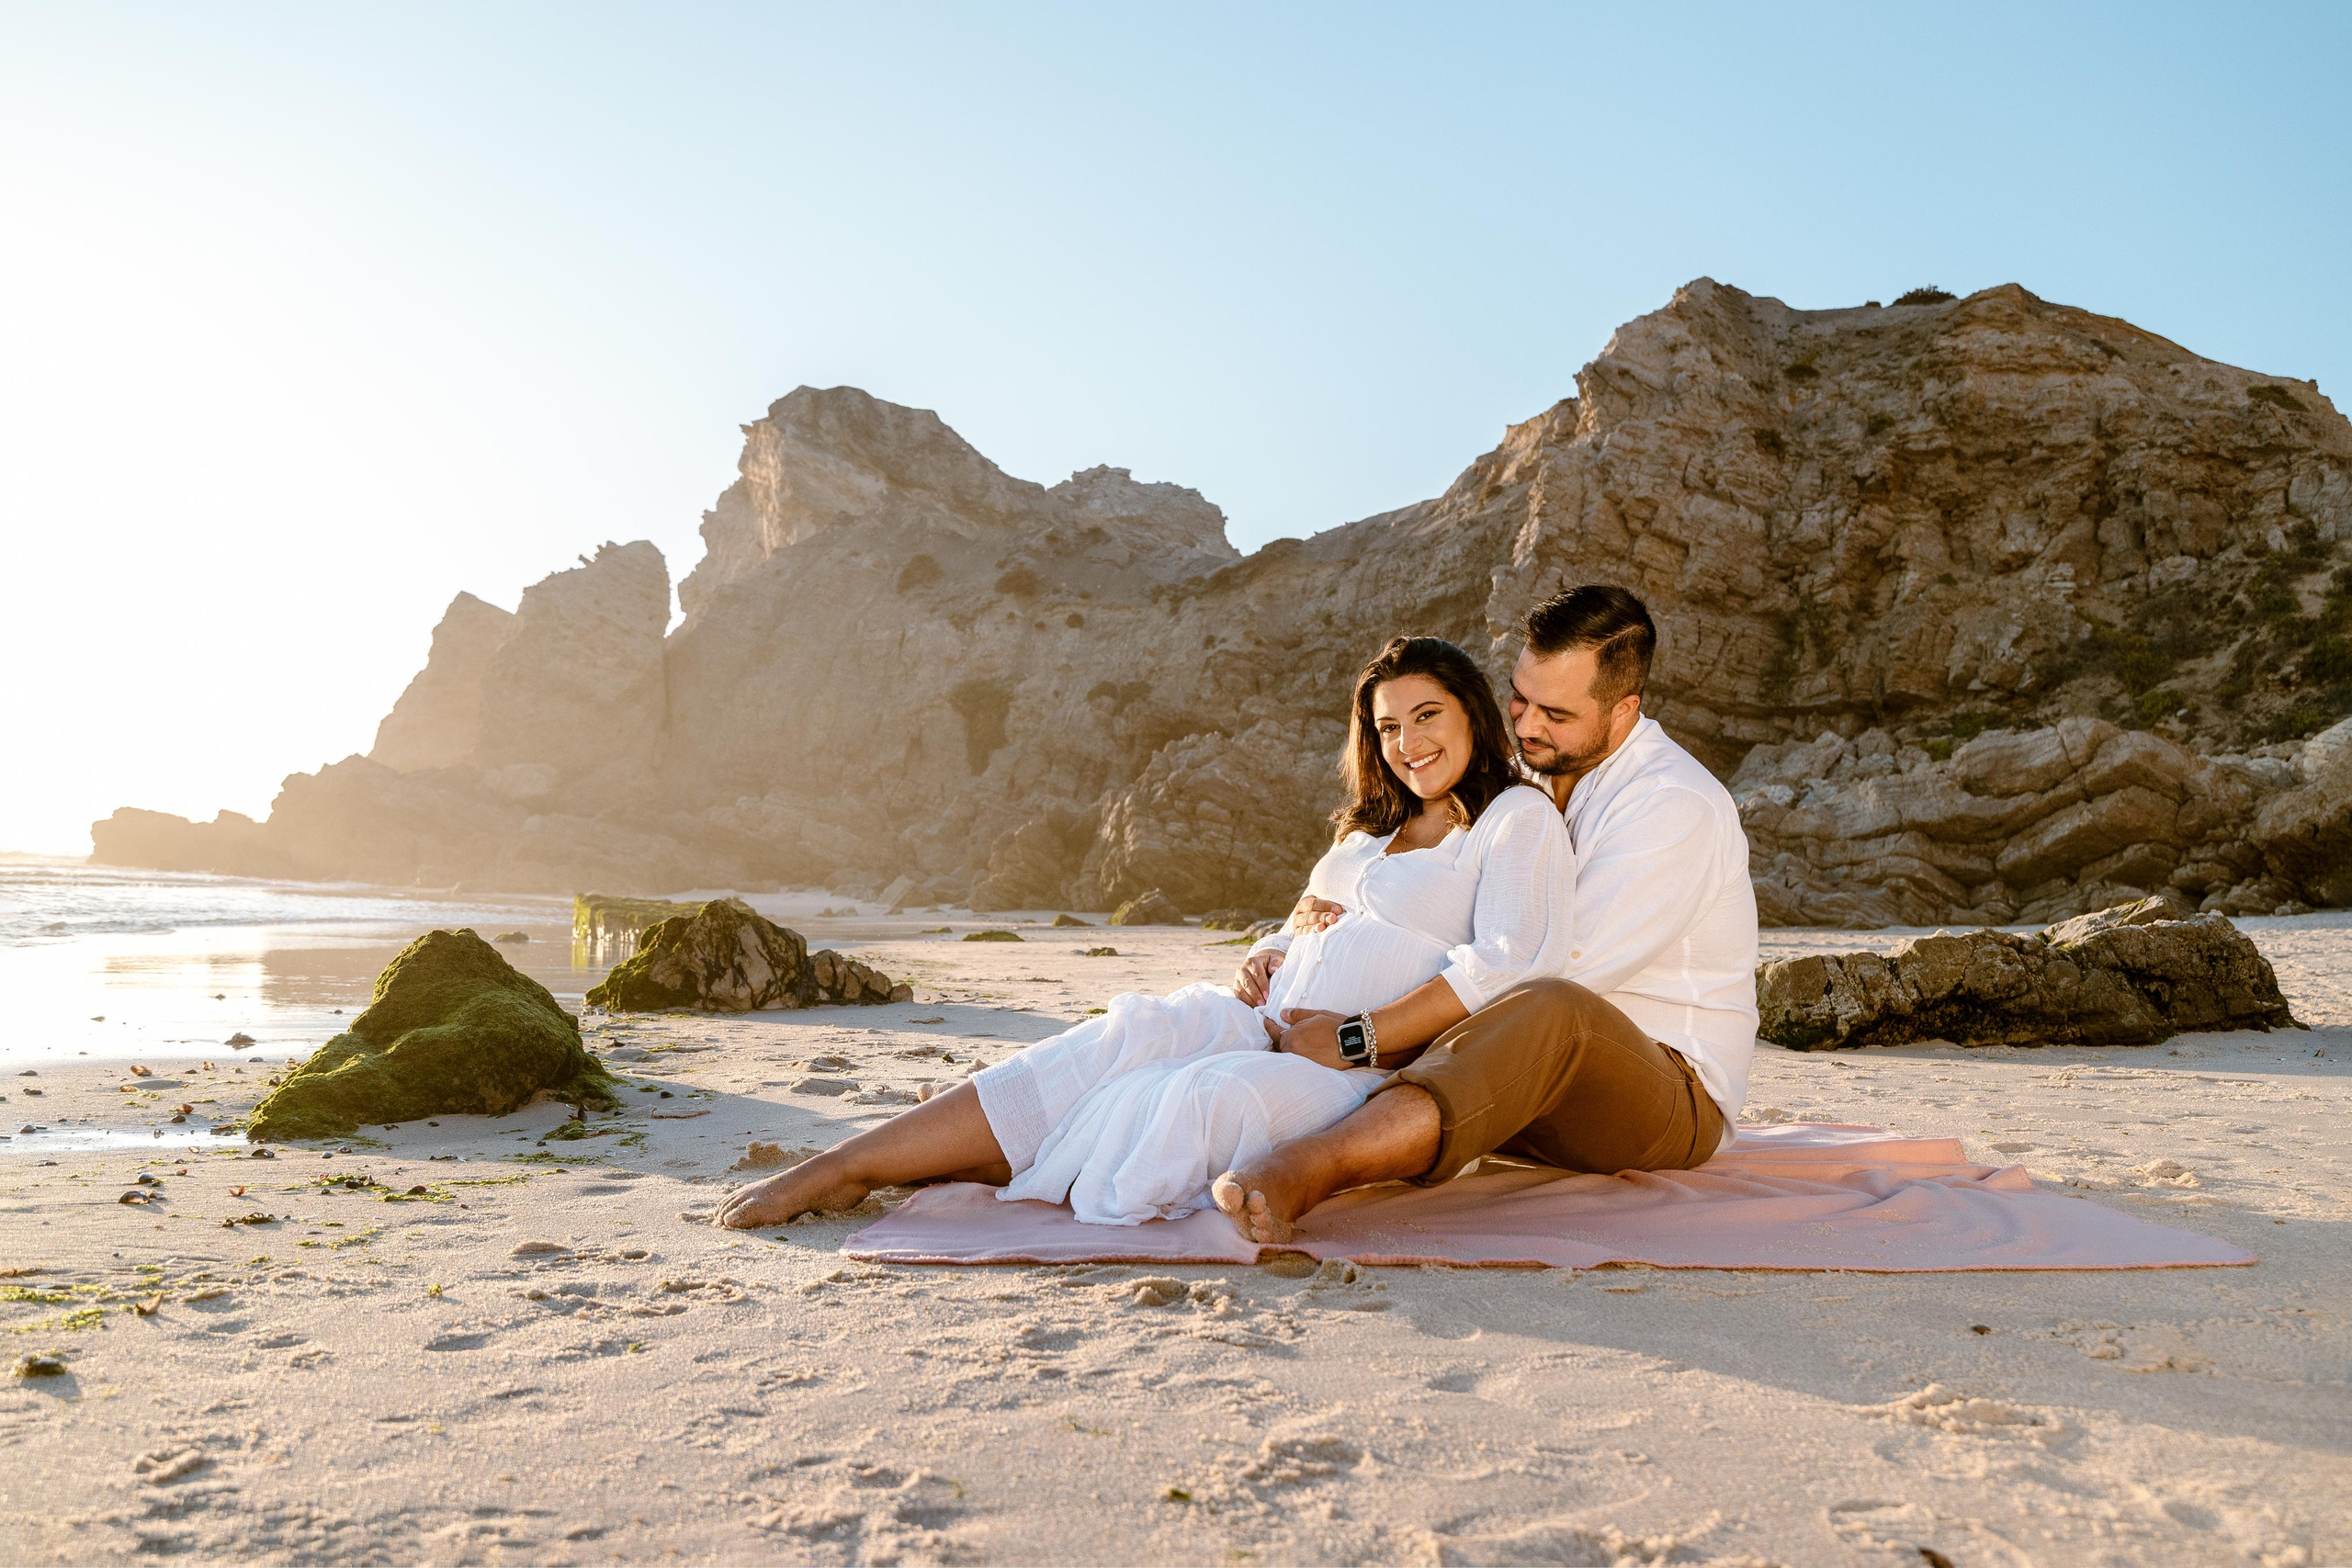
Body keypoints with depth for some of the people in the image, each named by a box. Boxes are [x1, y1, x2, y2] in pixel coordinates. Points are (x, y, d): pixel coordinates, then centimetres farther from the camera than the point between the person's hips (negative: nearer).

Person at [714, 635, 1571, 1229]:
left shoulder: (1519, 820, 2)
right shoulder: (1373, 827, 25)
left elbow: (1510, 963, -11)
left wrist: (1360, 1037, -16)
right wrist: (1269, 962, 6)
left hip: (1367, 1070, -5)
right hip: (1269, 1018, 6)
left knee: (1206, 1100, -35)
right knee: (1131, 1031, -24)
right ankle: (841, 1164, -28)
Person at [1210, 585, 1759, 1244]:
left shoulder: (1679, 806, -17)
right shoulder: (1531, 782, 10)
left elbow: (1552, 970, -27)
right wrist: (1289, 948, -10)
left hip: (1673, 1100, -8)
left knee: (1552, 1010, -41)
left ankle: (1299, 1172, -57)